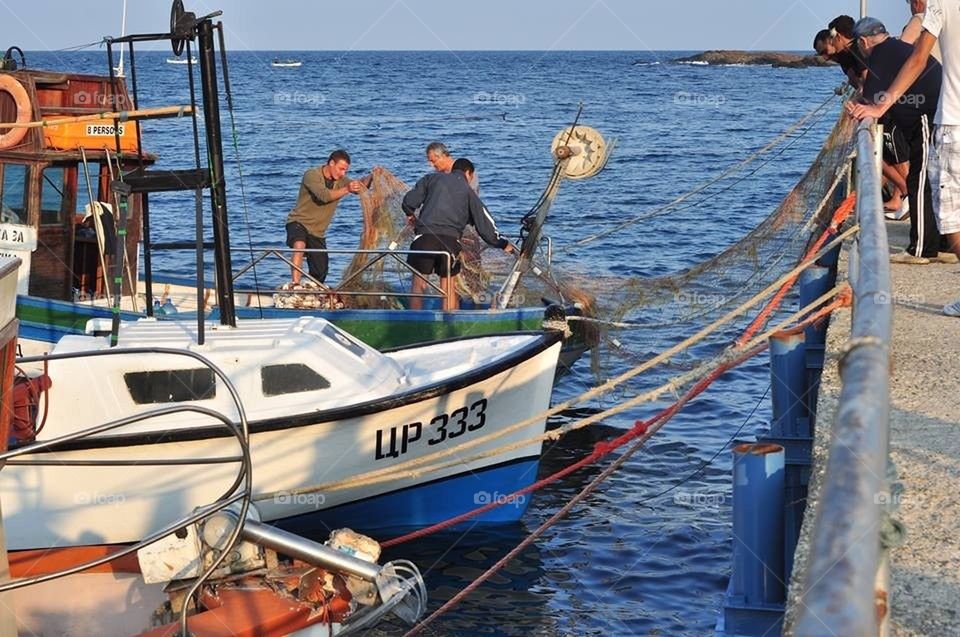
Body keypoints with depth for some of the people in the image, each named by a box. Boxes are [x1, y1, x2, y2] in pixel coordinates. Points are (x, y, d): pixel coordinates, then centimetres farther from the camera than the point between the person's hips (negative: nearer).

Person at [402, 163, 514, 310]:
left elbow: (408, 201, 9)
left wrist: (410, 213, 31)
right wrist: (503, 244, 25)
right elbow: (484, 222, 14)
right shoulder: (468, 191, 15)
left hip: (425, 236, -1)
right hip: (451, 240, 1)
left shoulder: (432, 178, 15)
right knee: (448, 286, 13)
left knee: (419, 284, 5)